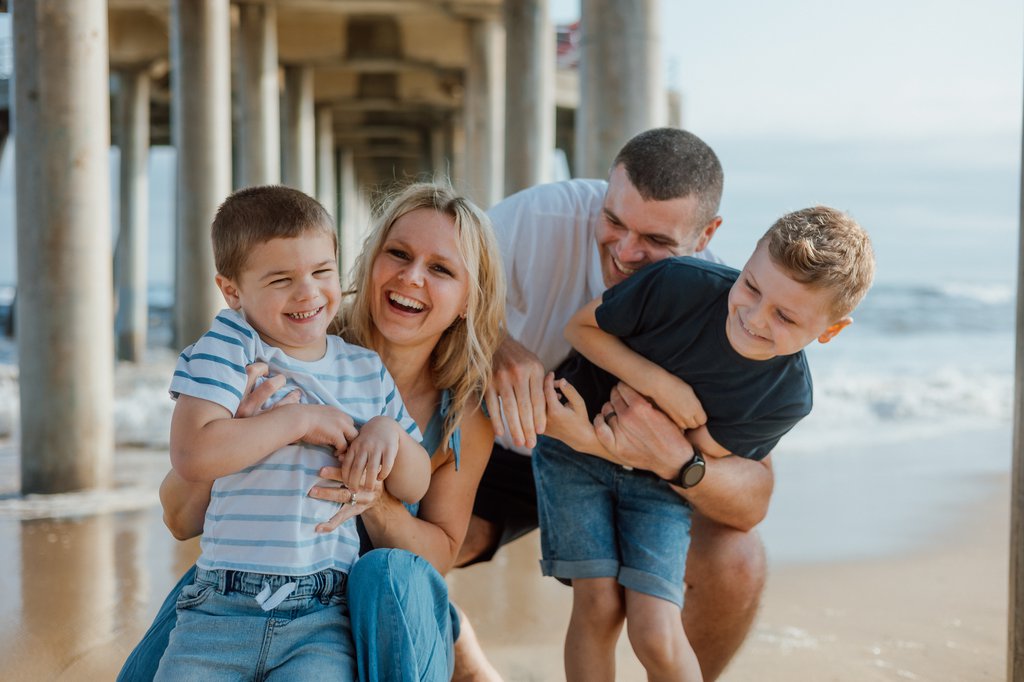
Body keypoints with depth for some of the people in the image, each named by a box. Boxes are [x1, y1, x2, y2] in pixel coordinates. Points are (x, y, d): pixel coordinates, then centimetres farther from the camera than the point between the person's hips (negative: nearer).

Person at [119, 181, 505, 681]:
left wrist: (376, 503, -25)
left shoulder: (468, 414, -9)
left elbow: (440, 554, -2)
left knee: (389, 574, -33)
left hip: (376, 622, 2)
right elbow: (181, 521, -12)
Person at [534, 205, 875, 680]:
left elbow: (692, 457, -15)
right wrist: (656, 383, -27)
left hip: (661, 477, 1)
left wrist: (599, 441, -29)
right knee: (598, 604, -9)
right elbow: (581, 326, -12)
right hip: (572, 448, 0)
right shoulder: (680, 285, -27)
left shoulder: (788, 398, -20)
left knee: (656, 635, -12)